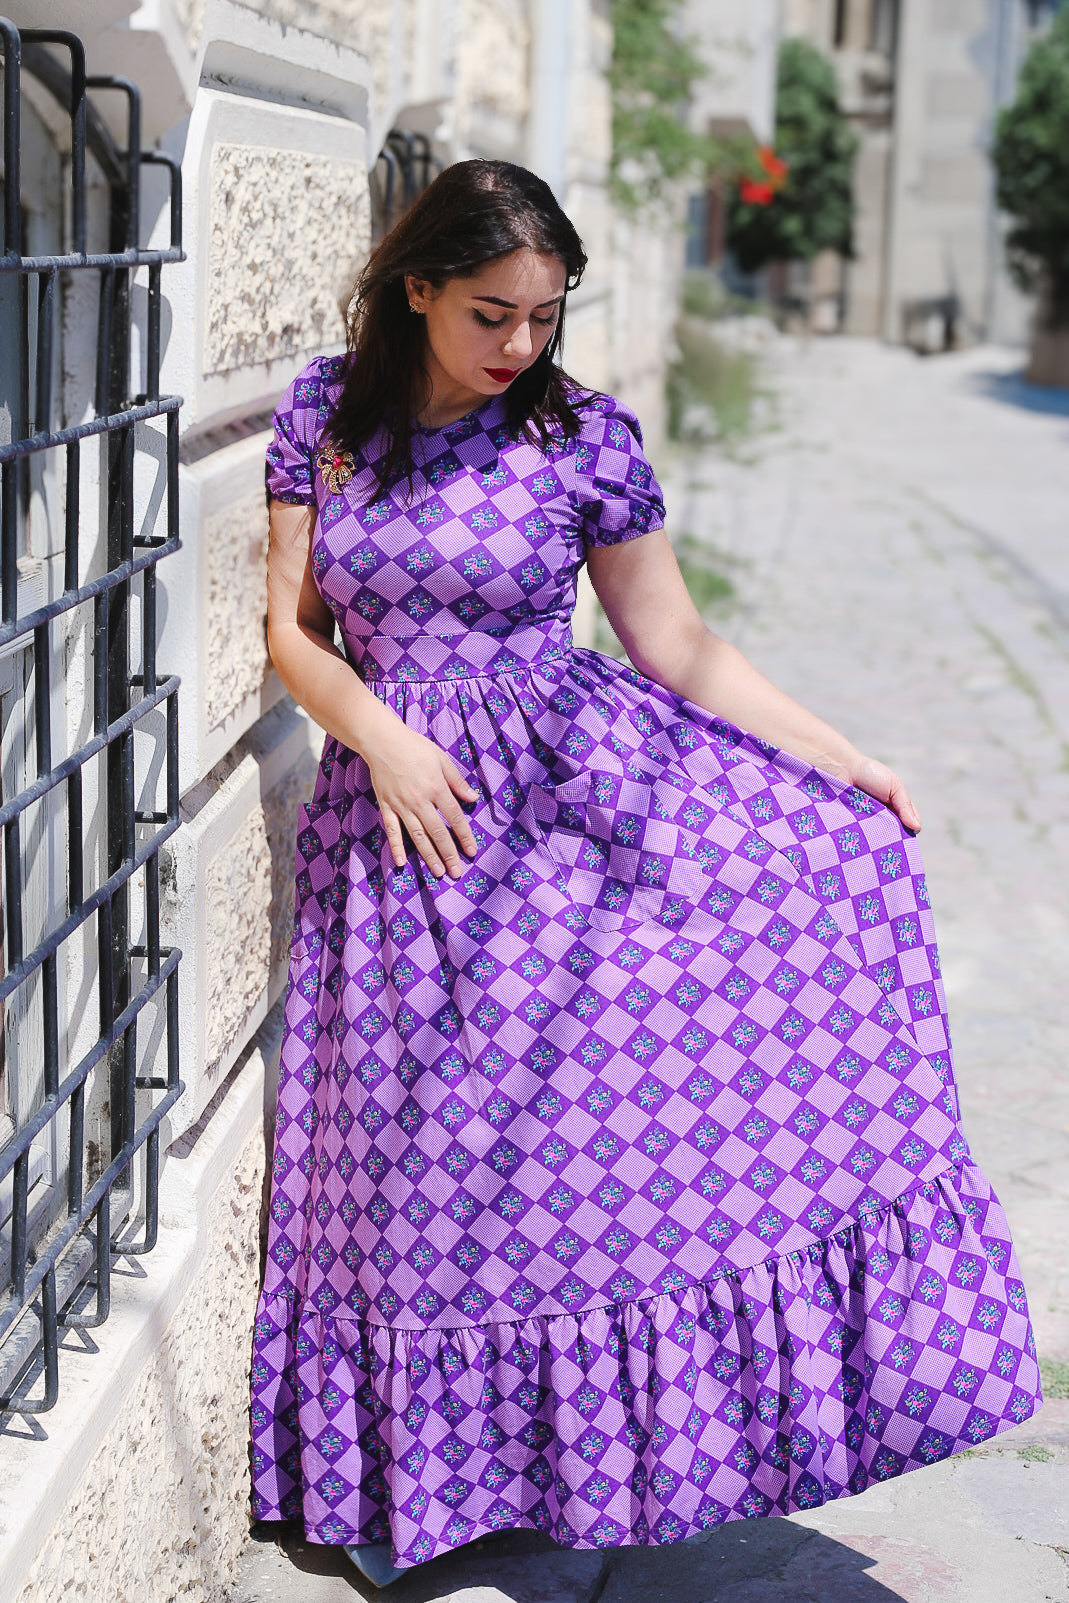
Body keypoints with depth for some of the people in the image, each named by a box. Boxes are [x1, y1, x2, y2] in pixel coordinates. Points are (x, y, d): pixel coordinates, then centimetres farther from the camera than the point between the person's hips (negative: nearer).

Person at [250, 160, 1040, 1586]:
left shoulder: (584, 436, -3)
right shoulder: (324, 413, 1)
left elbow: (676, 646, 1)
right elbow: (293, 629, 2)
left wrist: (842, 762, -7)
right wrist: (383, 743, -15)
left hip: (580, 781, 0)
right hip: (404, 810, 0)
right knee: (425, 1147, 1)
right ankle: (446, 1465, 23)